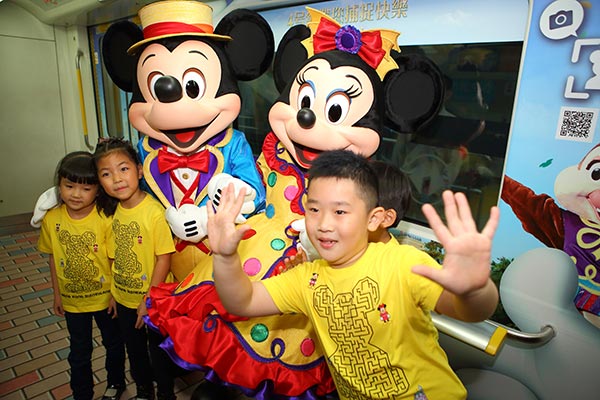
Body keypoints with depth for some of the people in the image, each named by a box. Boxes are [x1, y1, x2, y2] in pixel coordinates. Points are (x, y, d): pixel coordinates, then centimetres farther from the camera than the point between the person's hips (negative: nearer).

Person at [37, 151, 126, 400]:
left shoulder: (105, 218, -23)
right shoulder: (51, 218, -11)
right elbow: (53, 258, 0)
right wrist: (57, 294, 4)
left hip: (105, 297, -2)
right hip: (72, 299, 3)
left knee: (113, 343, 21)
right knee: (79, 352, 20)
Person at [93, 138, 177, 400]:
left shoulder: (154, 211, -25)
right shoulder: (113, 211, -4)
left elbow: (164, 259, -22)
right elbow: (115, 255, 5)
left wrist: (148, 300, -17)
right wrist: (113, 292, 7)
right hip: (124, 299, 6)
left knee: (158, 350, 15)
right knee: (134, 349, 25)